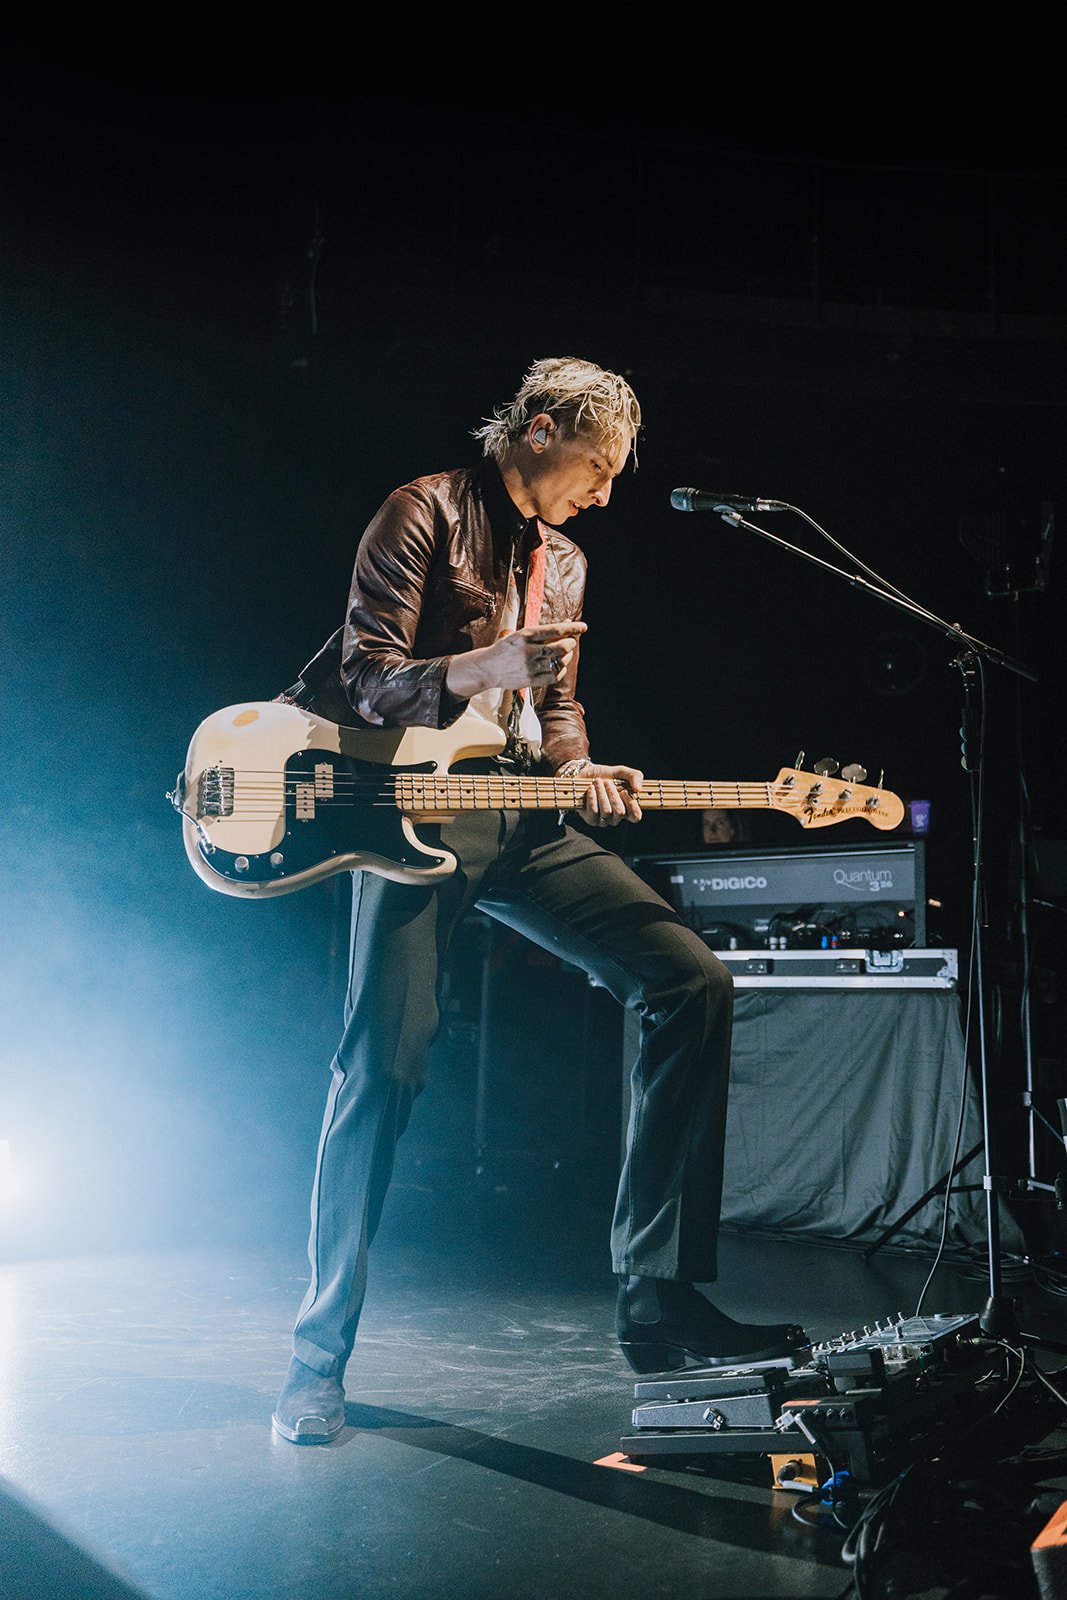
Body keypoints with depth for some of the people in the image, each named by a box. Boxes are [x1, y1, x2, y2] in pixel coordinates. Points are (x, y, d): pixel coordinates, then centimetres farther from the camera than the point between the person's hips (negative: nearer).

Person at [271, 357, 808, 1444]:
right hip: (417, 804, -6)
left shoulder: (564, 564, 21)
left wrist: (577, 771, 1)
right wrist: (486, 668, -25)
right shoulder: (424, 516, -2)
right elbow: (364, 681, -9)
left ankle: (657, 1297, -5)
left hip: (524, 817, 7)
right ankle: (320, 1356, 2)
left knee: (691, 984, -9)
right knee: (384, 1063, -14)